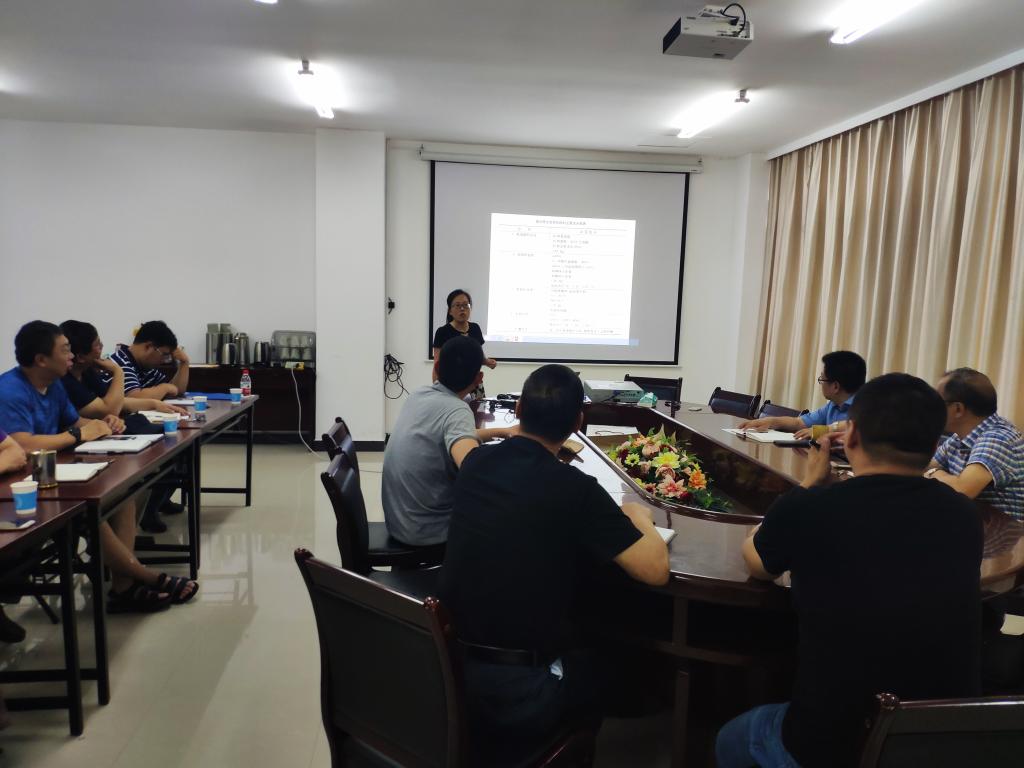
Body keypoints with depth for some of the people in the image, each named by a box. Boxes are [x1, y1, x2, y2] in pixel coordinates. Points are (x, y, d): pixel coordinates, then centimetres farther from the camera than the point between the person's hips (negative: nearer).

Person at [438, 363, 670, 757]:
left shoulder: (476, 463, 0)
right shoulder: (575, 488, -17)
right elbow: (656, 570, -11)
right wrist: (639, 519, 8)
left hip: (447, 668, 5)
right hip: (516, 695, -5)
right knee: (612, 656, 25)